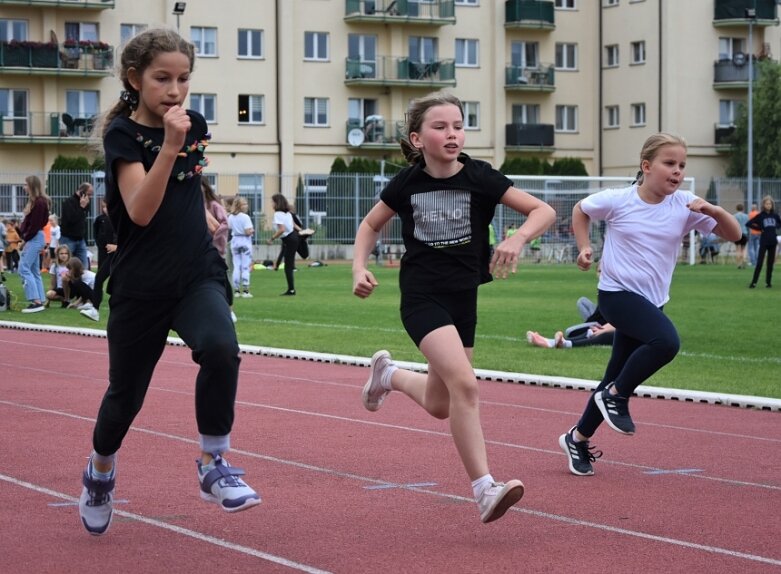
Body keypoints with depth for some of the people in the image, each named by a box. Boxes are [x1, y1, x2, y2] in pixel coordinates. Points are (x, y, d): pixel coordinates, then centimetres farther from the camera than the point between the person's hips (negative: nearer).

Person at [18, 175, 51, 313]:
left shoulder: (39, 202, -15)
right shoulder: (35, 201, 14)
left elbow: (35, 224, -19)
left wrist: (26, 238, -14)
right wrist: (24, 236, 6)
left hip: (34, 238, -10)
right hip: (33, 238, 10)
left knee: (24, 269, -12)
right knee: (34, 271, 10)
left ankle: (36, 301, -15)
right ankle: (40, 301, 11)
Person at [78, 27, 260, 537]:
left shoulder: (195, 125, 4)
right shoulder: (123, 134, -10)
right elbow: (140, 211, -25)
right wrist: (169, 145, -31)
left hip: (198, 275, 3)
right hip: (140, 285, -3)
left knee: (221, 348, -28)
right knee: (126, 393, 10)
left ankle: (214, 465, -13)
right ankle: (101, 472, 40)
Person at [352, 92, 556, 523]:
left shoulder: (480, 178, -7)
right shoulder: (407, 183, -6)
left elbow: (543, 211, -7)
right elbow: (371, 225, 11)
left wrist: (518, 238, -27)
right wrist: (360, 268, -5)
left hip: (463, 300, 3)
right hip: (422, 297, -3)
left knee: (440, 405, 13)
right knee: (464, 384, -24)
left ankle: (388, 374, 45)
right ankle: (484, 491, -20)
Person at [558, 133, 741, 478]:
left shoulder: (683, 205, -4)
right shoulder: (618, 201, -10)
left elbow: (733, 234, -6)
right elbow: (580, 209, 11)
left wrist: (713, 210, -24)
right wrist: (584, 247, 0)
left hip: (651, 303, 5)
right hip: (617, 293, -5)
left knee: (618, 378, 11)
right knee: (666, 341, -30)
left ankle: (578, 438, 32)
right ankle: (616, 395, -9)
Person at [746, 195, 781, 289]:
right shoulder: (760, 215, -4)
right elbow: (748, 224, -6)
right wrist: (759, 229, -7)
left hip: (773, 242, 4)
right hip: (764, 241, -4)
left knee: (770, 263, 7)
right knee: (759, 262, -7)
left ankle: (768, 282, 14)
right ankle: (754, 282, -4)